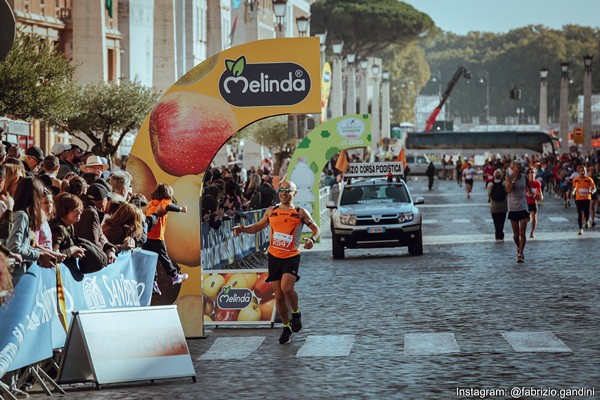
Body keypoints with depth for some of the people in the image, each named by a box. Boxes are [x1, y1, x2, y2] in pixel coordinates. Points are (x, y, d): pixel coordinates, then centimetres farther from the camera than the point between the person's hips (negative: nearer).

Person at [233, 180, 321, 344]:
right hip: (274, 256, 4)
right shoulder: (271, 211, 10)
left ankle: (296, 313, 4)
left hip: (291, 257, -4)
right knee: (278, 295, 4)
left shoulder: (300, 213, -1)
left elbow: (316, 229, 5)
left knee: (287, 288, -25)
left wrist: (312, 240, -16)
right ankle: (286, 327, 20)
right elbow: (258, 226, 22)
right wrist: (243, 229, 4)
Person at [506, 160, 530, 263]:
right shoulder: (509, 177, -4)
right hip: (513, 208, -1)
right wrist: (514, 179, -20)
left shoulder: (524, 177, 3)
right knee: (516, 234, 8)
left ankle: (520, 254, -7)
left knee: (522, 233, -9)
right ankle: (518, 248, 35)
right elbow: (508, 189, -18)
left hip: (523, 207, 1)